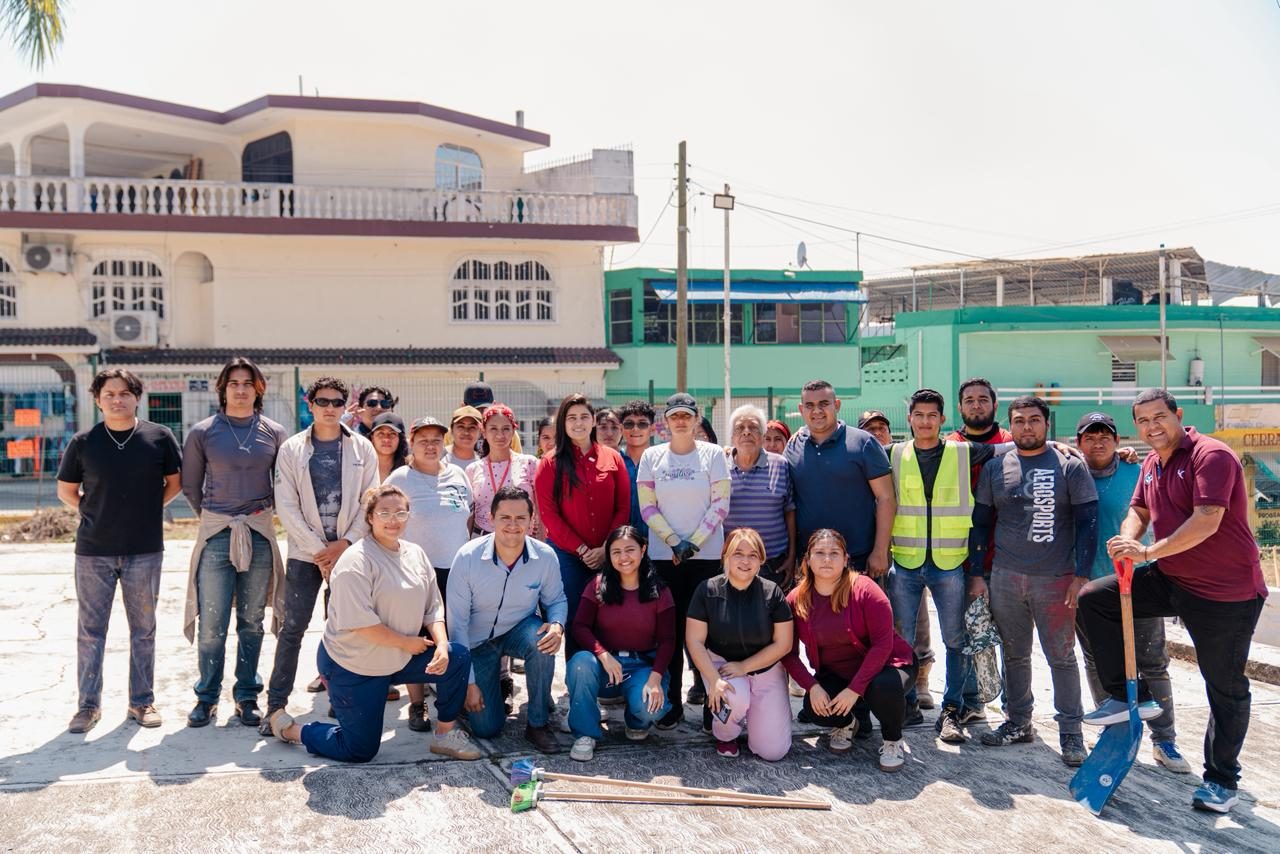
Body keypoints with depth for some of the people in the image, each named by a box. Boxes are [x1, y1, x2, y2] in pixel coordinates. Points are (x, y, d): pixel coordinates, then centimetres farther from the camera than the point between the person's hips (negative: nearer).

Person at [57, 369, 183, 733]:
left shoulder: (159, 437, -3)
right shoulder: (83, 442, -1)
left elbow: (175, 482, 8)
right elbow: (66, 491, 10)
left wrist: (148, 509, 0)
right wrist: (94, 513, 0)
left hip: (144, 550, 0)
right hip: (93, 551, 0)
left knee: (143, 629, 9)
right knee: (90, 630, 7)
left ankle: (142, 701, 21)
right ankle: (88, 705, 19)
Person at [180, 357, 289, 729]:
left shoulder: (275, 433, 3)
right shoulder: (203, 432, 0)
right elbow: (190, 485, 10)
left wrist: (264, 510, 11)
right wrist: (210, 515, 10)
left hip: (260, 534, 1)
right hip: (216, 534, -1)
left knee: (252, 622, 9)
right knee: (212, 624, 0)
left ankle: (247, 697, 20)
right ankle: (207, 697, 17)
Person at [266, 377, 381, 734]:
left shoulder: (362, 448, 3)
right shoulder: (291, 449, 2)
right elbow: (287, 507, -3)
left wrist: (344, 544, -10)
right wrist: (319, 549, -9)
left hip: (350, 551, 1)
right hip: (305, 553, -1)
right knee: (293, 628, 1)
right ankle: (276, 704, 11)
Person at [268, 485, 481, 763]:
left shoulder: (415, 554, 3)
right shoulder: (356, 561, -20)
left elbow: (433, 607, 5)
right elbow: (361, 622, -26)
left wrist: (441, 644, -13)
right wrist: (407, 642, -17)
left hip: (399, 658, 7)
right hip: (352, 666, -7)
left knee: (458, 657, -9)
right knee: (361, 751, 0)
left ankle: (446, 734, 7)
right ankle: (291, 729, 24)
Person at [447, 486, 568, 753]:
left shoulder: (545, 556, -19)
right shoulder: (468, 557, -23)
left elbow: (556, 600, 0)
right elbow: (457, 622, -17)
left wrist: (557, 625, -26)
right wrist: (468, 682, -17)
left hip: (520, 629, 1)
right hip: (477, 640, -1)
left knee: (542, 640, -35)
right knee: (486, 728, -6)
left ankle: (538, 723, -14)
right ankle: (485, 686, 29)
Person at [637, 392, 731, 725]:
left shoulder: (713, 454, 1)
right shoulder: (652, 457, 5)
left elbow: (720, 504, -3)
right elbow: (647, 507, 2)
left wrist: (694, 542, -9)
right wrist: (673, 541, -9)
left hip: (706, 552, -1)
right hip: (663, 554, 1)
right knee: (670, 626, 1)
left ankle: (702, 683, 27)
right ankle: (672, 702, 7)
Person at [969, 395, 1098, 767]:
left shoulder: (1070, 466, 0)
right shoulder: (994, 468, 8)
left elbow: (1088, 522, -2)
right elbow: (980, 523, 11)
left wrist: (1081, 576, -8)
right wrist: (976, 574, 6)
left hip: (1056, 580, -3)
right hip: (1005, 578, 3)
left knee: (1062, 658, 3)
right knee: (1014, 655, 12)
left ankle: (1070, 732, 15)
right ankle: (1018, 722, 25)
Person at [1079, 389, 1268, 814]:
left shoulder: (1211, 455, -18)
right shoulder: (1151, 464, 9)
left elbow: (1207, 522, -27)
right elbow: (1139, 510, 15)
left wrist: (1148, 552, -27)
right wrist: (1127, 541, -8)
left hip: (1227, 590, -8)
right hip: (1171, 580, 8)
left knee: (1225, 687, 5)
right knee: (1093, 599, -2)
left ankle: (1221, 779, 21)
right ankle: (1130, 696, 7)